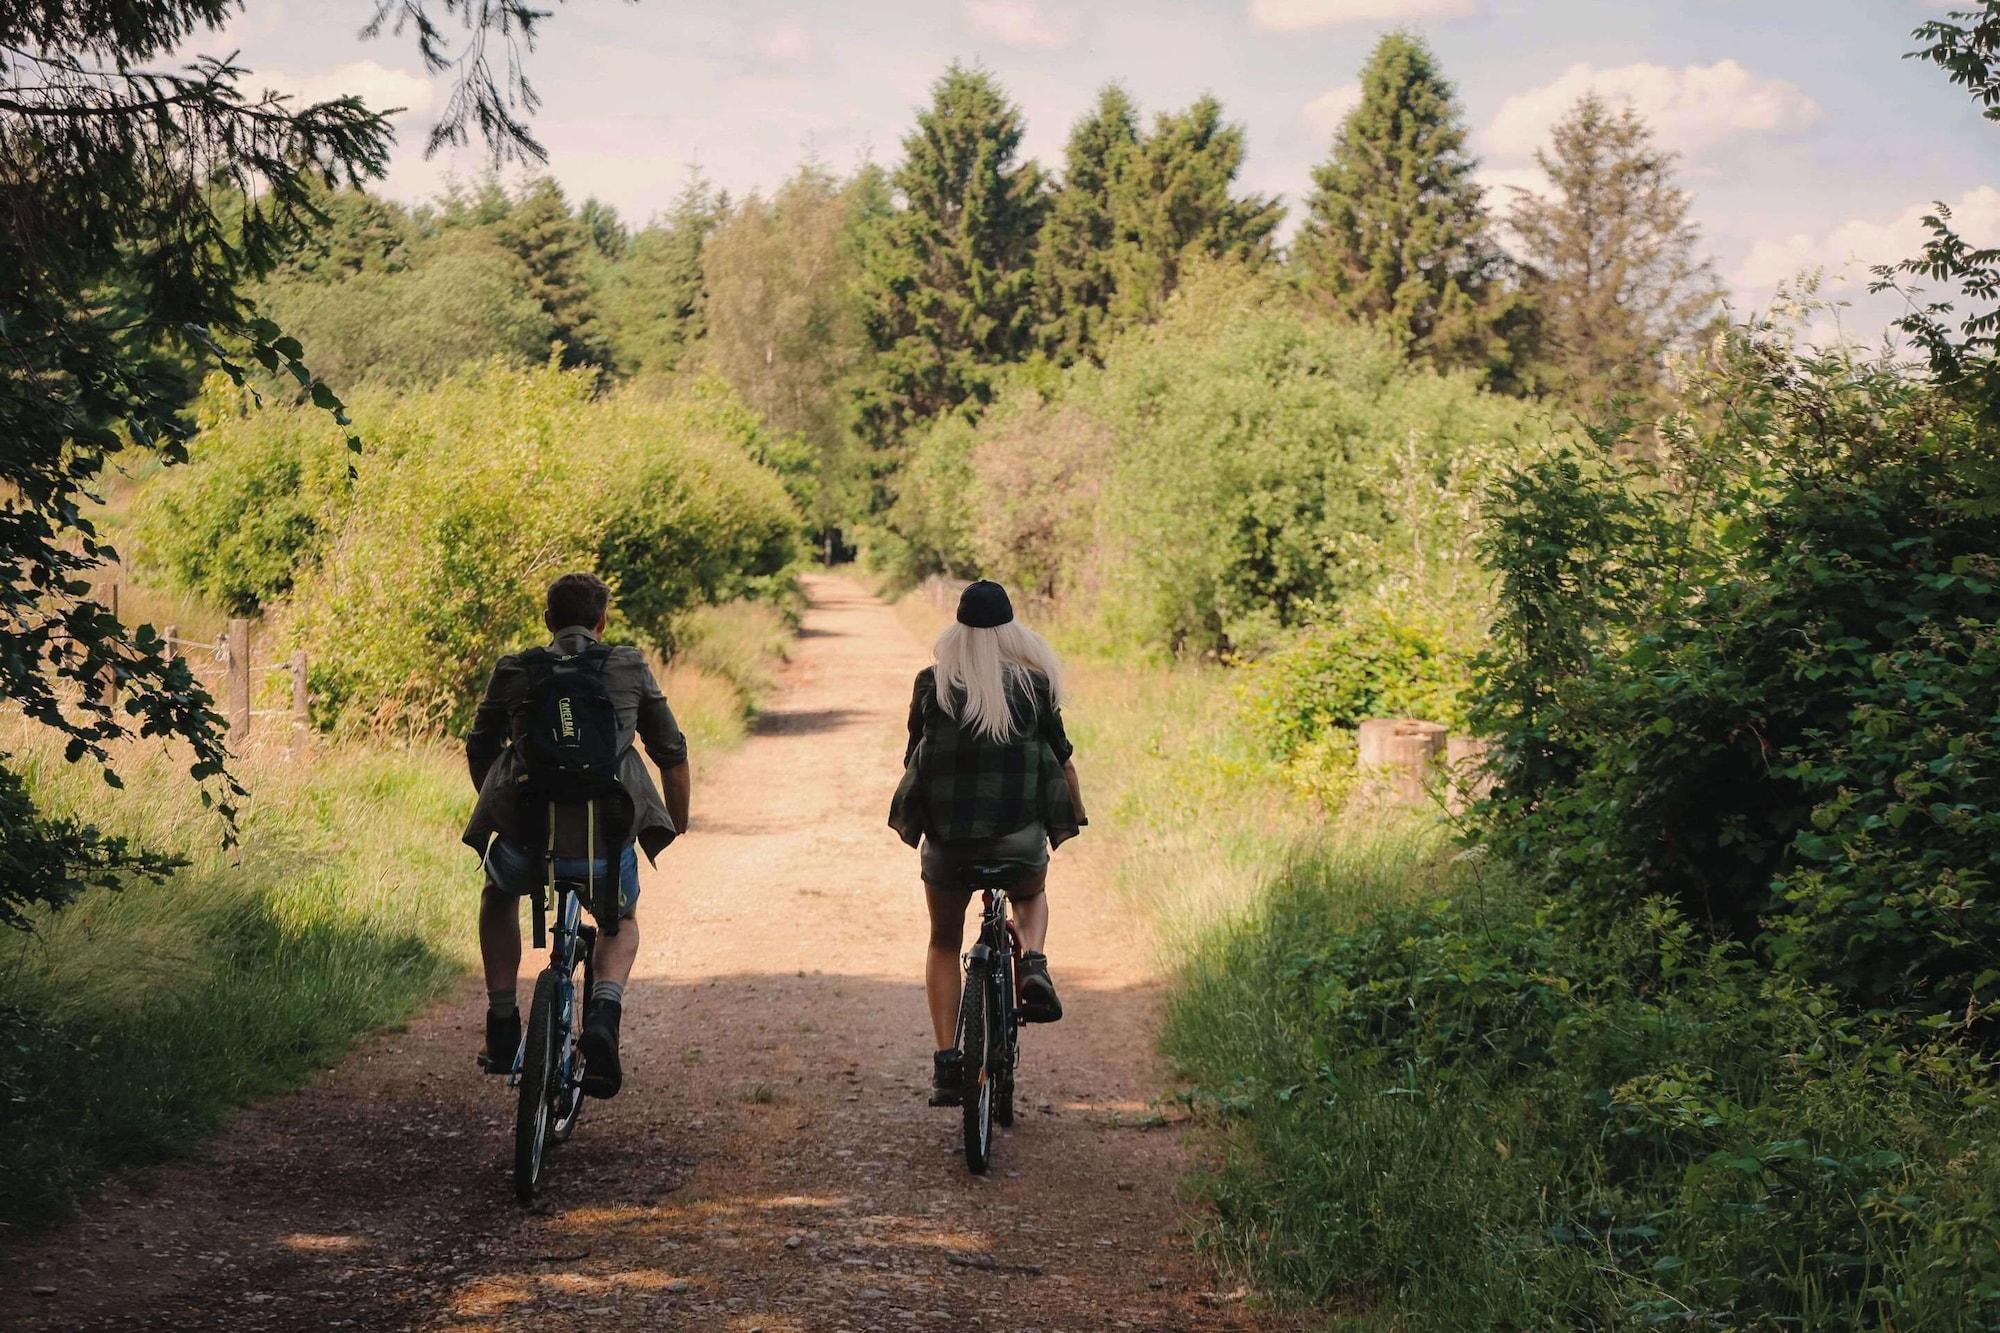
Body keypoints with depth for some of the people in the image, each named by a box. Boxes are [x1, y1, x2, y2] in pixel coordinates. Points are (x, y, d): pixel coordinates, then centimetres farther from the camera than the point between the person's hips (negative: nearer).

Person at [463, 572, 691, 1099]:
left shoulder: (514, 671, 13)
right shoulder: (631, 668, 12)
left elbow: (478, 752, 23)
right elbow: (673, 755, 16)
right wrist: (677, 828, 30)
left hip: (524, 836, 0)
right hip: (605, 839, 0)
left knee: (499, 897, 35)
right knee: (621, 924, 30)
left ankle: (502, 1026, 27)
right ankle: (603, 1014, 2)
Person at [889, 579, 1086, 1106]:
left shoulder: (932, 684, 0)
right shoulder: (1035, 683, -2)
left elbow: (913, 758, 8)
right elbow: (1061, 759, 4)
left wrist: (912, 818, 25)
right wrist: (1076, 816, 19)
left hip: (946, 833, 0)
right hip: (1019, 834, 0)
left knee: (944, 944, 19)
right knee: (1032, 897, 33)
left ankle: (946, 1061, 7)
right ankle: (1033, 965, 2)